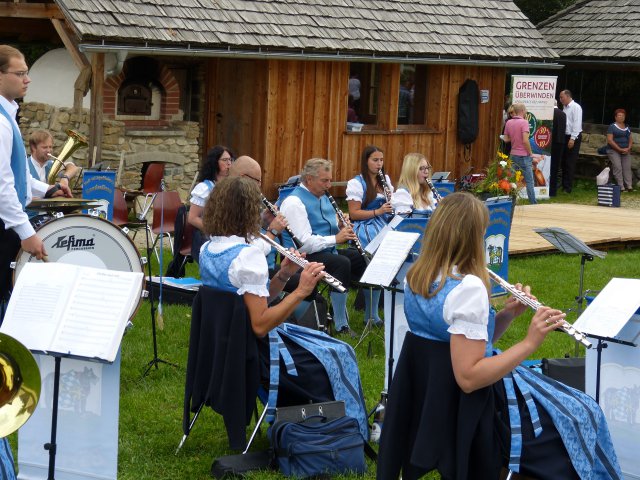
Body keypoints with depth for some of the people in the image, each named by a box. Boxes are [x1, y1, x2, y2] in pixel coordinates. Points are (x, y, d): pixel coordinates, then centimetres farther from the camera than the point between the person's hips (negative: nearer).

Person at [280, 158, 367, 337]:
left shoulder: (323, 198, 15)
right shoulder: (294, 202, -16)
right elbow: (303, 243, -25)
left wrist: (342, 229, -1)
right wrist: (335, 238, -24)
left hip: (328, 251, 10)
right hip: (304, 256, -10)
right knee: (342, 263, -33)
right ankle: (341, 325, -27)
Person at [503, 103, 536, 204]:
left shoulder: (508, 123, 4)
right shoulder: (524, 122, -15)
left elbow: (506, 139, 9)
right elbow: (525, 140, -21)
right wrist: (530, 153, -10)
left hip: (513, 155, 6)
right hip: (524, 155, -6)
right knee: (529, 181, 1)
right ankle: (533, 203, 3)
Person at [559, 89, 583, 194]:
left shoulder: (576, 107, -11)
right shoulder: (565, 108, 13)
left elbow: (577, 123, -16)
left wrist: (573, 139, -20)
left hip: (573, 138, -8)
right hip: (565, 137, 8)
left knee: (570, 163, -5)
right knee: (563, 162, 10)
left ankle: (568, 187, -1)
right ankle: (564, 185, 17)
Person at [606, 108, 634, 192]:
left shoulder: (627, 127, 16)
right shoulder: (612, 127, -2)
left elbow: (631, 139, 16)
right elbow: (610, 140, -10)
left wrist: (628, 148, -5)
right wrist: (620, 149, -14)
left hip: (626, 151, 5)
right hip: (614, 150, -5)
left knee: (627, 168, -8)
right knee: (618, 167, -17)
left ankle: (629, 186, -14)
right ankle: (621, 187, -20)